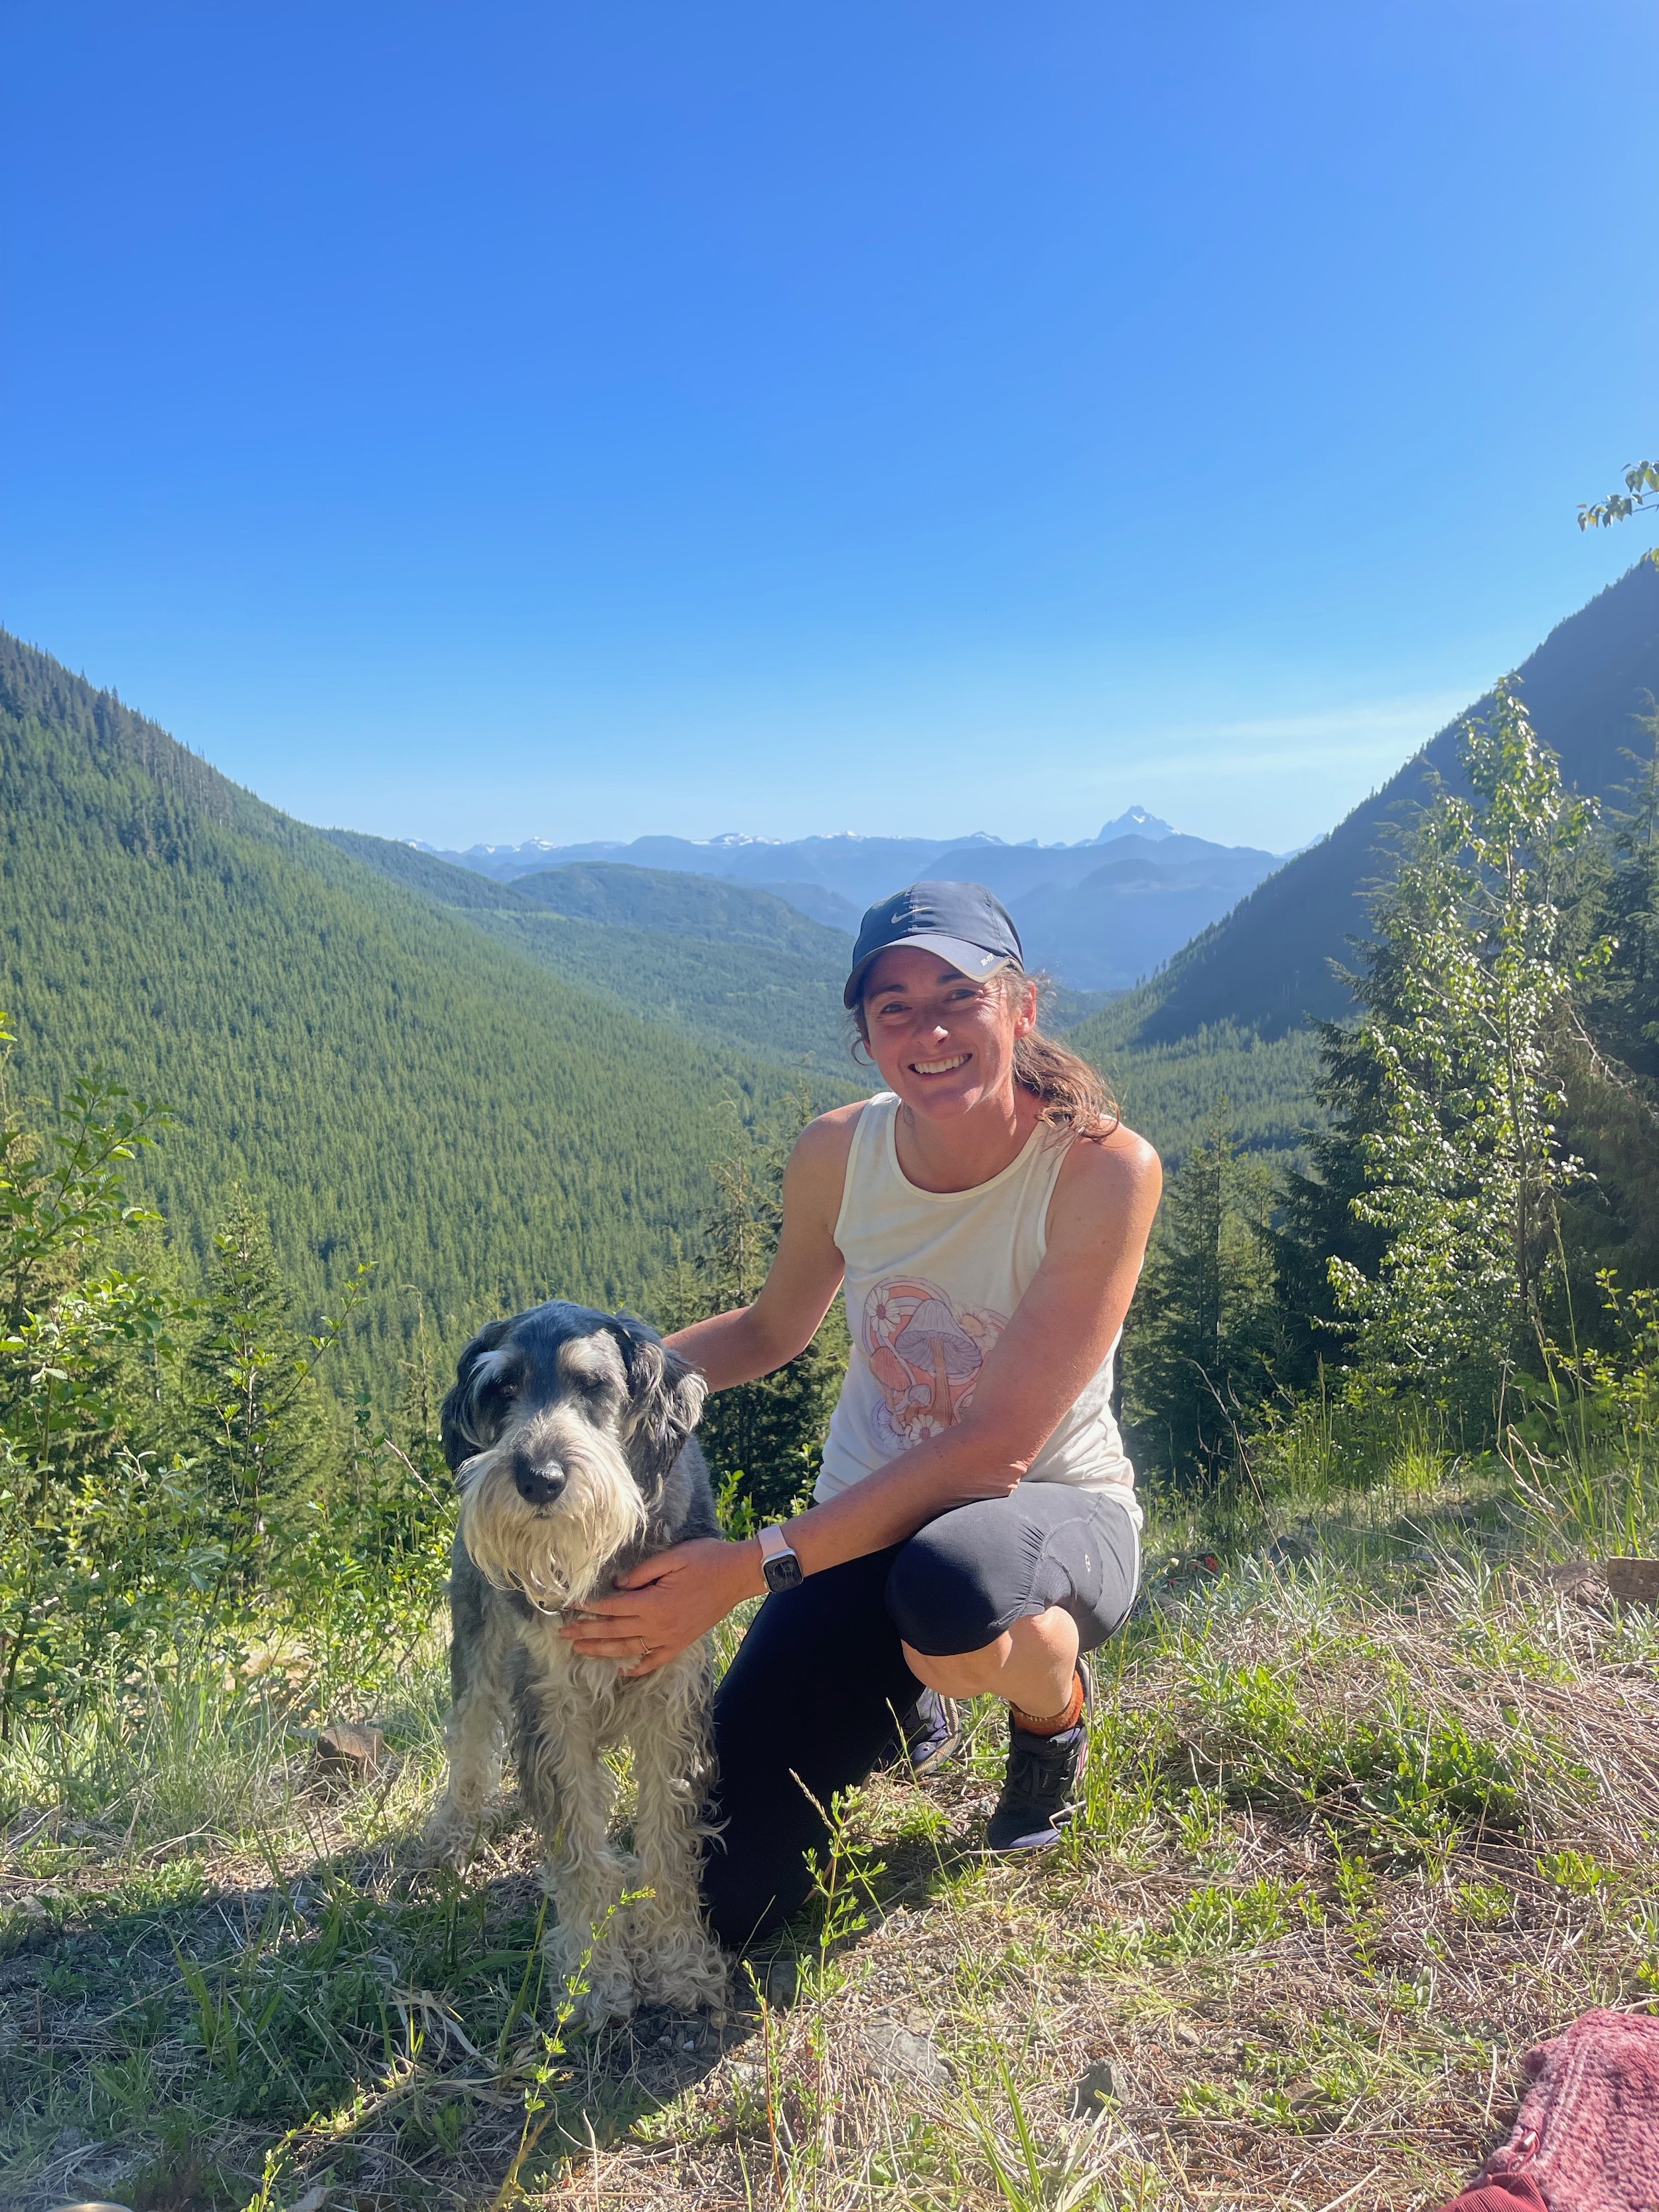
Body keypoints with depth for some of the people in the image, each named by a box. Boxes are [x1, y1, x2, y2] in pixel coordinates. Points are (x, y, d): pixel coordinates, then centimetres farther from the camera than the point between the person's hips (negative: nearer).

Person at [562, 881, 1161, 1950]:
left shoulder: (1105, 1168, -23)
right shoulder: (838, 1153, -10)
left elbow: (993, 1451, -26)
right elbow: (773, 1329, 9)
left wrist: (754, 1567, -31)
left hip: (1050, 1513, -3)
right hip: (868, 1520, 4)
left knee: (948, 1587, -42)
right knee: (730, 1902, -3)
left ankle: (1056, 1712, -2)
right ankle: (909, 1701, 28)